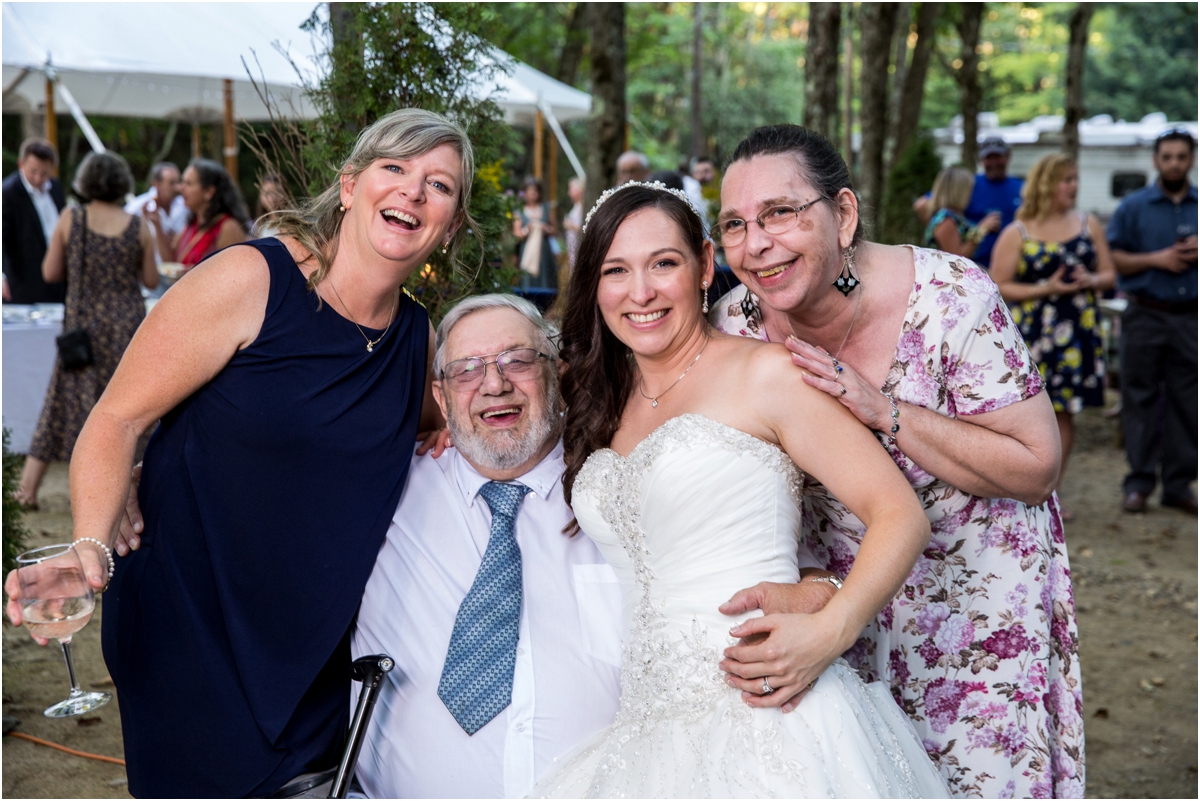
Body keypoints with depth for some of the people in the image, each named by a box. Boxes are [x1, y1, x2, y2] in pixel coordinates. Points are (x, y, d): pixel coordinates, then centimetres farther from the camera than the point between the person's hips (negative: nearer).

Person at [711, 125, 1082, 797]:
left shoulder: (951, 299, -24)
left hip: (978, 598, -2)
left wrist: (882, 410, -29)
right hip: (839, 599, 3)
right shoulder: (736, 328, -14)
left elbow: (1038, 468, -19)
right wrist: (771, 588, -28)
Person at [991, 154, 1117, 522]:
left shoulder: (1089, 225, 9)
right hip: (1030, 334, -4)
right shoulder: (1017, 234, -2)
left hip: (1077, 333, 4)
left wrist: (1092, 280, -8)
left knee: (1065, 414, 6)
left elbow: (1109, 274, 15)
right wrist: (1045, 289, -16)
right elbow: (998, 286, -5)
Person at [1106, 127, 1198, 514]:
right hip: (1145, 317, -2)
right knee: (1140, 399, 0)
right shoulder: (1134, 206, 3)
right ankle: (1139, 482, 7)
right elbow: (1112, 260, -1)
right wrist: (1156, 259, -13)